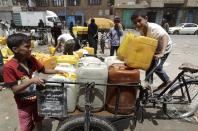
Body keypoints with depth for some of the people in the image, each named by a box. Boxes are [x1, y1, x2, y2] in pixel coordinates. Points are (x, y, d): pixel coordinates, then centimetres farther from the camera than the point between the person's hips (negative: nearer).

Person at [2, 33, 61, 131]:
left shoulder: (31, 59, -10)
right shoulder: (9, 67, -25)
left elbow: (43, 70, 2)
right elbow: (15, 90, -23)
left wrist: (57, 71, -11)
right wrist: (31, 81, -35)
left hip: (38, 99, 5)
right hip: (24, 104, -4)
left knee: (39, 121, 25)